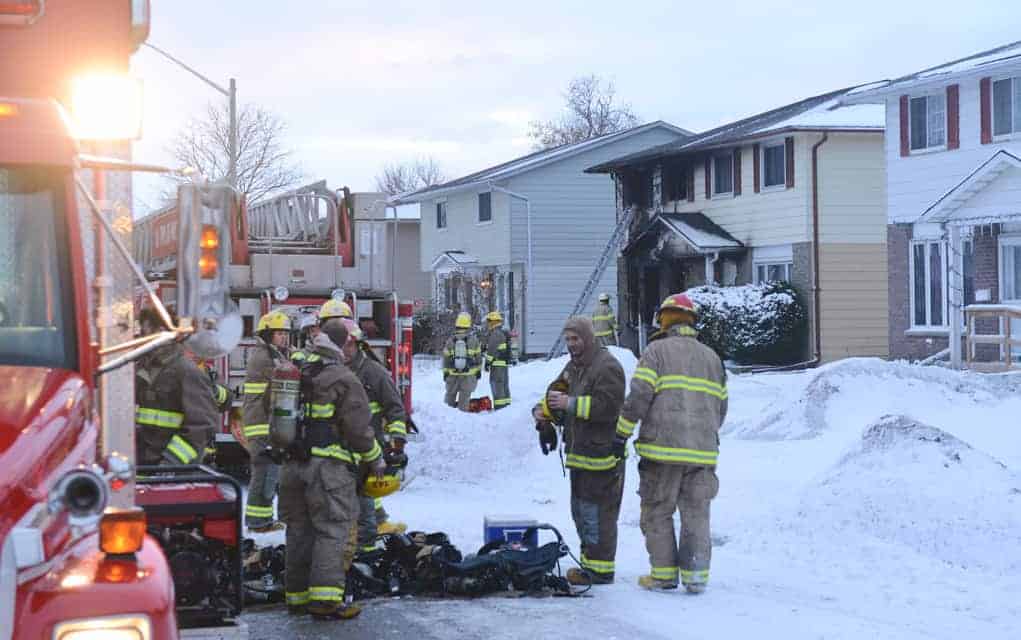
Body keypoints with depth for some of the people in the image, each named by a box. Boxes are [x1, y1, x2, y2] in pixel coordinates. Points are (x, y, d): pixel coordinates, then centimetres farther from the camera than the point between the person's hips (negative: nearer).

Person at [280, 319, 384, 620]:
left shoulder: (297, 376, 13)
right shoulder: (344, 381, -9)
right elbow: (359, 429, -10)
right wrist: (376, 460, 3)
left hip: (293, 466, 7)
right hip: (329, 466, -7)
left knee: (299, 530, 13)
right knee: (331, 531, -5)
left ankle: (297, 595, 18)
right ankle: (325, 597, -12)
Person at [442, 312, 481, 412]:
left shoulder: (450, 340, -2)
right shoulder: (474, 340, -5)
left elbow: (446, 357, 3)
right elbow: (478, 356, 1)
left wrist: (445, 372, 11)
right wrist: (478, 370, 12)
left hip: (453, 373, 1)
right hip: (469, 373, -1)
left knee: (450, 393, 15)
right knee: (465, 396, 2)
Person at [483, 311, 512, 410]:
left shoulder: (495, 334, -15)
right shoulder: (504, 333, 18)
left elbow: (491, 350, -19)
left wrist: (487, 362, -14)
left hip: (497, 364, -10)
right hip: (505, 363, 10)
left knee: (496, 384, -8)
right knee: (504, 384, 14)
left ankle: (499, 406, -11)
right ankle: (507, 404, 19)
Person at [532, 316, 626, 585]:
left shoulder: (607, 366, -14)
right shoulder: (574, 366, 18)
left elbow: (608, 406, -22)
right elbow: (556, 392, 23)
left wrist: (571, 403, -22)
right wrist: (543, 410, 1)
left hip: (600, 454, -10)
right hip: (580, 452, 10)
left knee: (597, 512, -7)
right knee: (580, 511, 19)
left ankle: (600, 570, -1)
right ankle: (589, 560, 30)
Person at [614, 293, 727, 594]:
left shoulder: (657, 350, -1)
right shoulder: (712, 357, 17)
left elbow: (638, 396, -10)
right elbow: (720, 406, 18)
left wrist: (622, 434, -5)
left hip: (663, 447, -5)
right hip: (703, 451, 5)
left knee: (658, 512, 6)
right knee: (696, 515, 9)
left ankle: (664, 574, 6)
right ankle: (696, 576, 6)